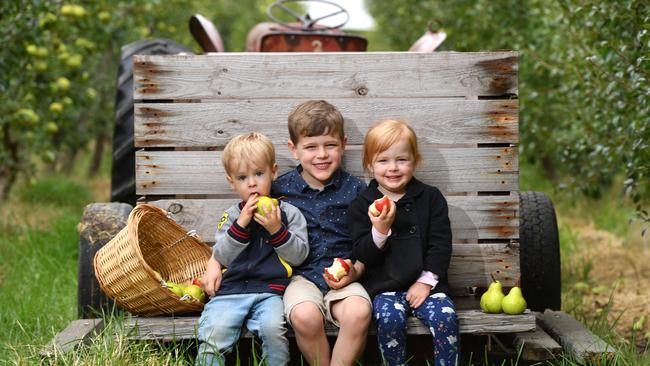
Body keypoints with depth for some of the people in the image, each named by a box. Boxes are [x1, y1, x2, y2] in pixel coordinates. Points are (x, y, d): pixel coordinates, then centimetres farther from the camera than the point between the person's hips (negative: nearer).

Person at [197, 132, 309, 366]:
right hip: (231, 288, 2)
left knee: (272, 327, -31)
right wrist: (241, 223, -8)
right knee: (214, 332, -24)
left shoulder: (289, 213, 9)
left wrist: (276, 229, -13)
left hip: (270, 290, -1)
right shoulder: (232, 216, 13)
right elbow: (222, 256, 2)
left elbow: (299, 255, 1)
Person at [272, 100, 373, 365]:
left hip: (343, 278, 1)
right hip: (301, 276, 0)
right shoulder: (280, 189, 4)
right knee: (305, 316, -33)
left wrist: (355, 271, -8)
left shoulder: (355, 189, 5)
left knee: (358, 312, -32)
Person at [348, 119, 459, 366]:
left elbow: (440, 244, 3)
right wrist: (379, 231, -20)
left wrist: (426, 281, -7)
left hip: (424, 282, 1)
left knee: (445, 317, -24)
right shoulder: (361, 206, 3)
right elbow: (361, 257, -2)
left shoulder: (431, 197, 5)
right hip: (384, 286, -1)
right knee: (389, 319, -29)